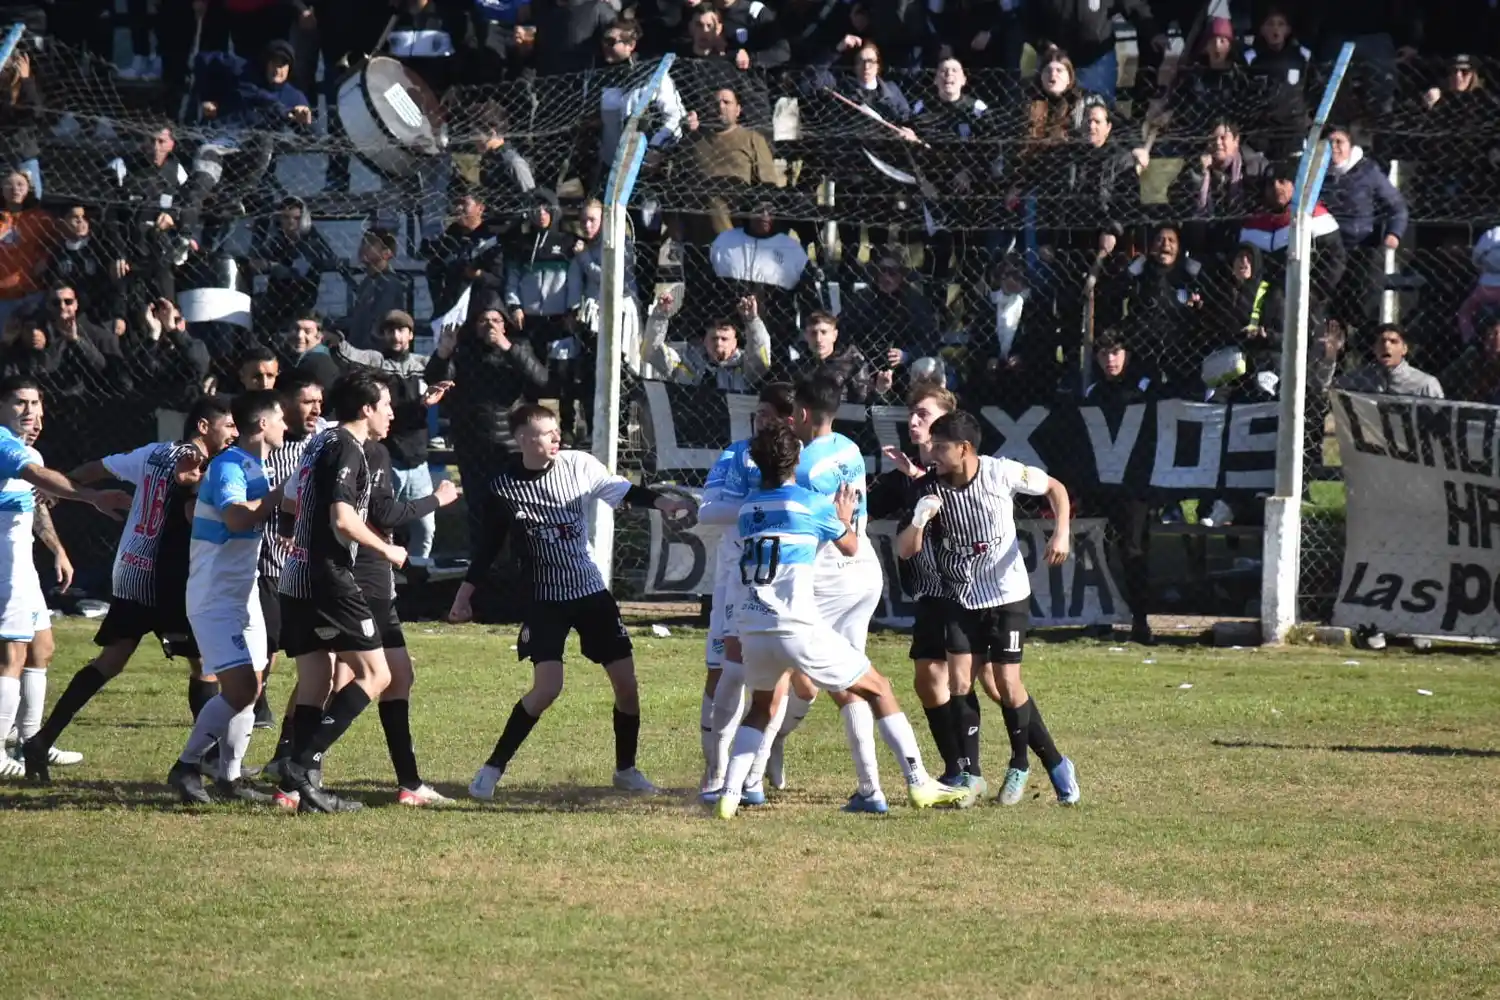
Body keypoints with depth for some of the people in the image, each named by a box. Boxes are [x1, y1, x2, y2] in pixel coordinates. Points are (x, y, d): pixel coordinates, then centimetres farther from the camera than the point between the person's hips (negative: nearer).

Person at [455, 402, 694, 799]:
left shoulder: (578, 465, -6)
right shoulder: (504, 488, -9)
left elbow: (624, 490, 2)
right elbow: (489, 545, 2)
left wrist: (660, 501, -17)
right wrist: (465, 595, 4)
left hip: (591, 591, 3)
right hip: (545, 599, -3)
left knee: (626, 682, 3)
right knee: (547, 687, -18)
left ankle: (626, 769, 23)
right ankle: (493, 768, -5)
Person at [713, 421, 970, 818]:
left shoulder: (748, 509, 15)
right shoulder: (812, 503, 1)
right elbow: (850, 547, 16)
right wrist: (846, 519, 38)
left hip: (752, 627, 5)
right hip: (798, 626, -5)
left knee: (761, 708, 27)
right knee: (877, 689, 10)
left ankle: (729, 794, 7)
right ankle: (919, 783, 5)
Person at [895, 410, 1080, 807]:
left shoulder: (1002, 473, -14)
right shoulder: (932, 487, -8)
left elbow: (1055, 488, 3)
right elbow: (906, 549, -7)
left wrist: (1061, 533, -10)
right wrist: (920, 517, -26)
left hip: (1008, 594, -3)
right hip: (962, 598, 3)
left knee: (1008, 684, -11)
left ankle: (1020, 765, 11)